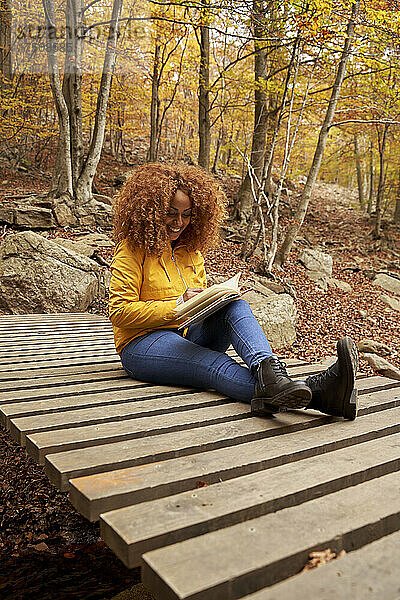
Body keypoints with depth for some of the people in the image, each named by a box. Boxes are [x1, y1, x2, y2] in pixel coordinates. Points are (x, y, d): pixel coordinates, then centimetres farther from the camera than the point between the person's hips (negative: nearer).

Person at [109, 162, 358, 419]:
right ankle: (318, 393, -56)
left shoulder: (191, 249, 16)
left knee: (234, 304, -24)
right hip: (143, 344, -5)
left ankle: (268, 373, -52)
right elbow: (119, 312, -11)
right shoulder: (133, 249, -4)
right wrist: (177, 305, -19)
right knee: (218, 366, -34)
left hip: (190, 335, 6)